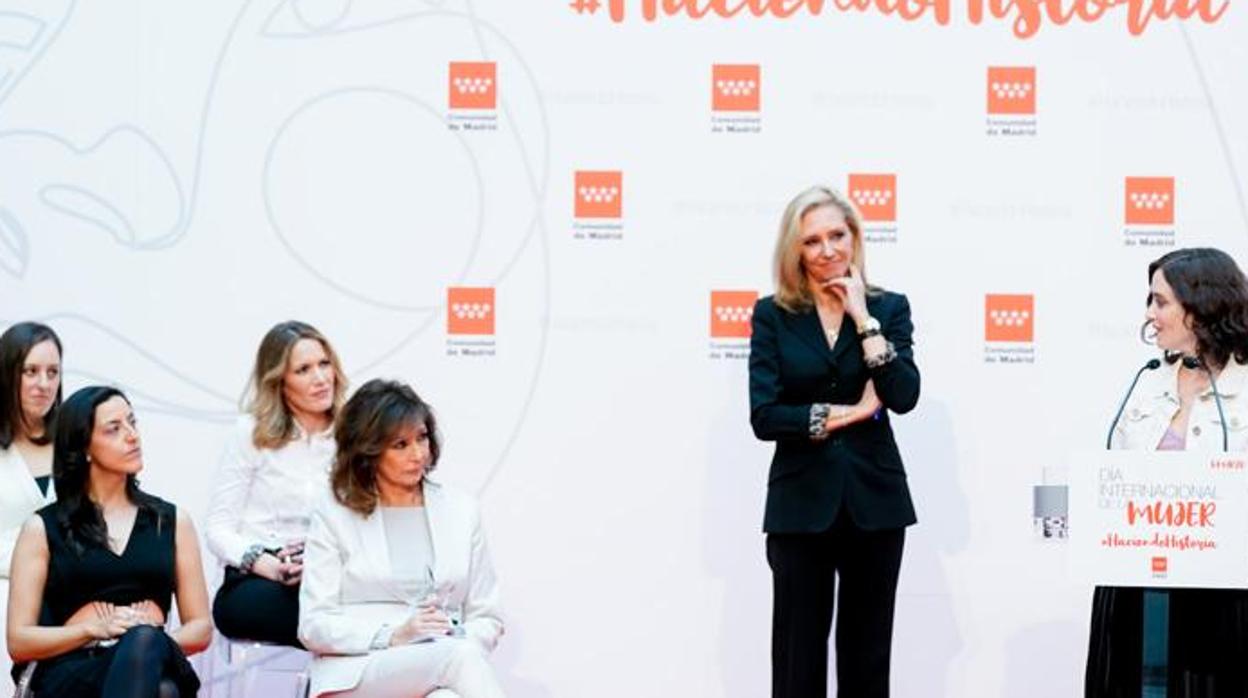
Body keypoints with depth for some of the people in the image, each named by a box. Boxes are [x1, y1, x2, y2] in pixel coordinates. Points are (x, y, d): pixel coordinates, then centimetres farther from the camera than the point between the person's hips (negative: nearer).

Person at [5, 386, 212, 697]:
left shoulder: (173, 521, 21)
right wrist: (93, 629, -10)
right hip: (71, 671, -2)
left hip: (154, 663, 2)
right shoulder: (42, 528, 14)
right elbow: (19, 642, 8)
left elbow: (201, 629, 19)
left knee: (145, 642, -40)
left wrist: (149, 644, -4)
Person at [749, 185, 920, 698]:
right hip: (802, 502, -1)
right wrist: (846, 413, -11)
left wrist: (863, 319, -11)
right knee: (799, 653, 3)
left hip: (874, 499, 1)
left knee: (866, 654, 8)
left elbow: (904, 397, -11)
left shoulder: (889, 307, 5)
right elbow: (764, 416, -8)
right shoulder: (772, 315, 1)